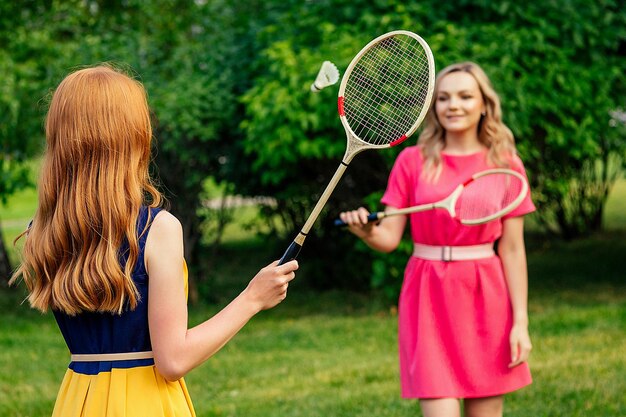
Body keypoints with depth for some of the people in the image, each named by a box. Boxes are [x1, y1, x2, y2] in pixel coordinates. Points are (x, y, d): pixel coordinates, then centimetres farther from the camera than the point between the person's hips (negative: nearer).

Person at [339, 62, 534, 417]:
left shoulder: (506, 164, 2)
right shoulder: (413, 161, 3)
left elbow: (512, 249, 2)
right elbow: (389, 238, 1)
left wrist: (520, 322, -4)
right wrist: (367, 231, -22)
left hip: (486, 298, 1)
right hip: (429, 298, 0)